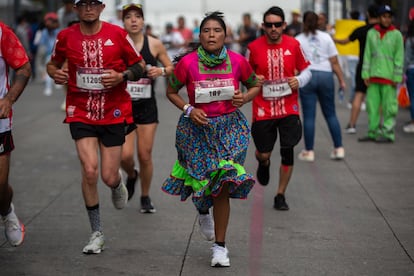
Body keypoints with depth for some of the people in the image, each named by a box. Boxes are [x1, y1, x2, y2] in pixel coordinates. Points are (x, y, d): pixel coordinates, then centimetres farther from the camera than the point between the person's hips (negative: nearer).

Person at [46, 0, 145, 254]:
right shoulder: (66, 36, -1)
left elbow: (140, 66, 4)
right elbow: (54, 63, 16)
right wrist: (55, 73, -7)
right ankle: (97, 234, 1)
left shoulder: (117, 34, -4)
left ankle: (118, 183, 42)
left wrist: (121, 76, -15)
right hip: (81, 113, 0)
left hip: (113, 113, 0)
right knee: (89, 170, -15)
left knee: (109, 177, 0)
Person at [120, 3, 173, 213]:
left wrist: (161, 71, -11)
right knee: (125, 155, -10)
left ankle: (145, 197, 23)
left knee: (145, 156, 2)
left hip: (147, 107, 1)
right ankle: (131, 176, 27)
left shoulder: (155, 45, -2)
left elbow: (171, 68, 9)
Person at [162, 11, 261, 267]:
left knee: (223, 185, -11)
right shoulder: (187, 63, -10)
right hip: (197, 127, 0)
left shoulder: (238, 61, -7)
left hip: (229, 126, 0)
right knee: (202, 180, 9)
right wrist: (189, 109, -12)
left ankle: (220, 246, 1)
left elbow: (255, 85, 10)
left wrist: (244, 98, -11)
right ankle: (203, 209, 50)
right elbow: (171, 91, 4)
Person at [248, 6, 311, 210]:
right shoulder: (254, 47, -4)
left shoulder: (293, 45, -2)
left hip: (289, 108, 0)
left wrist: (299, 80, -12)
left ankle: (280, 195, 14)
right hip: (263, 110, 0)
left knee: (287, 152, -4)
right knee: (263, 154, 6)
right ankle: (263, 163, 46)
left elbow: (306, 70, 8)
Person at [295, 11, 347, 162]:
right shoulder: (326, 37, 6)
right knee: (330, 114, 10)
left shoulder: (298, 40, 3)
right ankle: (339, 149, 9)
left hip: (307, 77, -2)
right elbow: (334, 62, 3)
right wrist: (341, 80, 7)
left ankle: (309, 152, 5)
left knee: (309, 116, 2)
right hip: (326, 76, 2)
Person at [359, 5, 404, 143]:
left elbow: (399, 58, -3)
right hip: (373, 76, 4)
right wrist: (366, 74, 5)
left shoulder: (396, 35, -1)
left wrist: (397, 78, -8)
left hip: (389, 77, -4)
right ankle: (372, 133, 15)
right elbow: (367, 55, 11)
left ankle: (388, 134, 2)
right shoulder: (371, 33, 10)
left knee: (389, 107, -3)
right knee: (372, 105, 7)